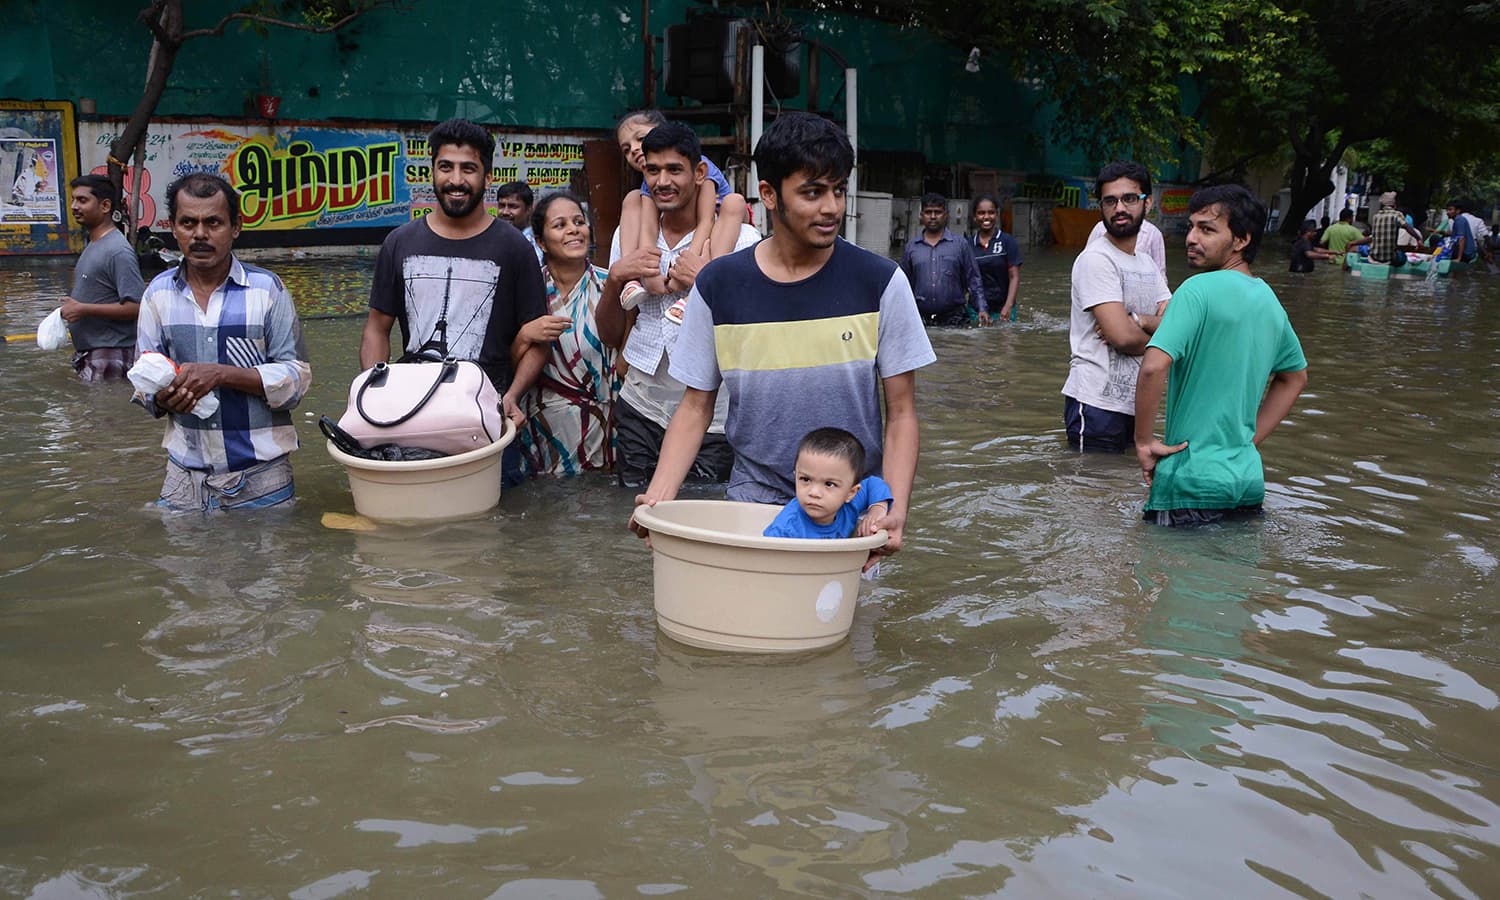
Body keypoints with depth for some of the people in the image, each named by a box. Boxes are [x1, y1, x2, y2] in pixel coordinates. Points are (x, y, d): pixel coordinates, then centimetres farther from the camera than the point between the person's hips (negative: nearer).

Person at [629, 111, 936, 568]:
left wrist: (895, 510, -15)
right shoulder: (718, 286, -2)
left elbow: (901, 412, -2)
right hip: (752, 502, 1)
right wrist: (659, 496, -9)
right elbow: (696, 406, 5)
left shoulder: (880, 282, -5)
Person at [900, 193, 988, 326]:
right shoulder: (911, 247, 11)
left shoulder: (961, 245, 6)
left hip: (954, 319, -1)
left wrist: (982, 309, -6)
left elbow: (973, 280, 5)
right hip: (920, 319, 1)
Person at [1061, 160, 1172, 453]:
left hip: (1134, 404, 8)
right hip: (1097, 404, -8)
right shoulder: (1095, 259, -12)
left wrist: (1137, 320, -17)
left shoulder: (1148, 265, 15)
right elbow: (1123, 337, -20)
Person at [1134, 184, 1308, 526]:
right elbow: (1295, 377, 25)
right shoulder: (1269, 300, 10)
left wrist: (1144, 442, -15)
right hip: (1249, 481, 7)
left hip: (1193, 486, -7)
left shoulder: (1199, 289, -15)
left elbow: (1154, 367, -28)